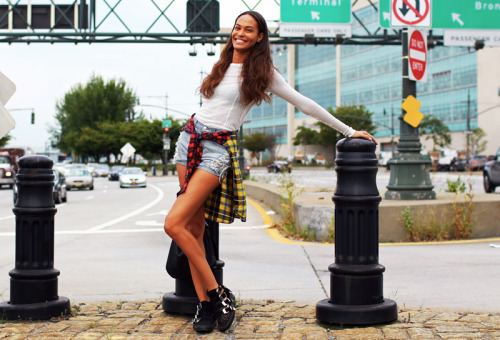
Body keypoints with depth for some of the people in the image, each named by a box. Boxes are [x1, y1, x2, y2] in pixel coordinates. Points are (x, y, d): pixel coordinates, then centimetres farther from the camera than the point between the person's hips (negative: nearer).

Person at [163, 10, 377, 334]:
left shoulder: (263, 72, 0)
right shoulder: (223, 65, 13)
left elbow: (305, 104, 4)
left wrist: (349, 131, 6)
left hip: (218, 149, -5)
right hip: (190, 137, 5)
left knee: (175, 224, -18)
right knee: (194, 228, -2)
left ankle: (218, 294, -7)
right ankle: (206, 303, 3)